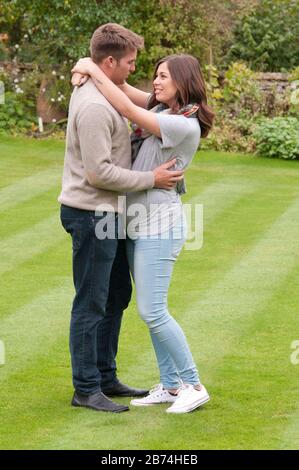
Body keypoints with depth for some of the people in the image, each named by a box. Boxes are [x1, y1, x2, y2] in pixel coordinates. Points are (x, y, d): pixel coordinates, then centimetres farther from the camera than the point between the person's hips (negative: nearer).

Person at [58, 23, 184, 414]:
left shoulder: (95, 93, 10)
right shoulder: (94, 107, -22)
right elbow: (98, 172, -24)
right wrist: (151, 179, -16)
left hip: (107, 214, 10)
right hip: (91, 214, -10)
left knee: (116, 296, 18)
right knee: (92, 303, -3)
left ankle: (105, 377, 28)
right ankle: (86, 389, 5)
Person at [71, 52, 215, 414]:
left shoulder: (185, 126, -18)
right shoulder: (162, 108, 8)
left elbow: (127, 109, -21)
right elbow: (126, 91, 10)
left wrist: (93, 71, -14)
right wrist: (91, 70, -10)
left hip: (159, 224, -9)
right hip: (139, 221, 9)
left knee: (152, 311, -9)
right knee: (151, 309, 10)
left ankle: (193, 385, 0)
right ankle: (171, 385, 16)